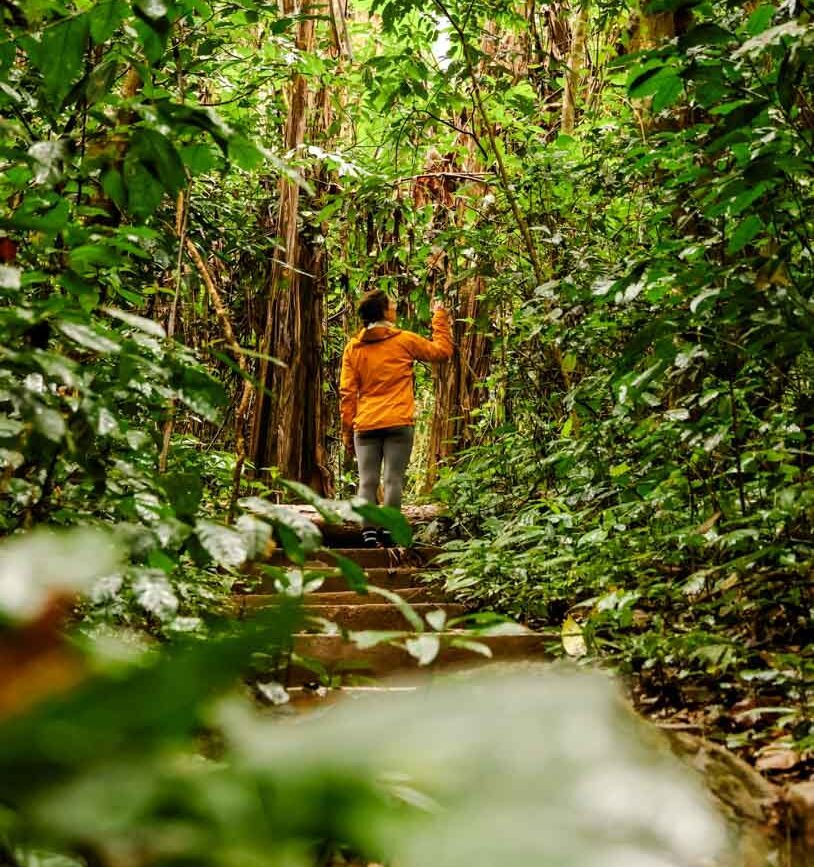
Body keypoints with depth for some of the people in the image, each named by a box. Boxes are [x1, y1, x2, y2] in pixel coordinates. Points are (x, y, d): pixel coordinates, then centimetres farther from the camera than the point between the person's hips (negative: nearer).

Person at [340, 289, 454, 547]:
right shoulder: (404, 340, 1)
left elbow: (347, 393, 7)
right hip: (398, 423, -3)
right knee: (393, 480, -2)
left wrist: (347, 432, 10)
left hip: (365, 425, 3)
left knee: (367, 482, 3)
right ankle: (388, 531, -6)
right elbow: (442, 351, 12)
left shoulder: (353, 348, 10)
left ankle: (368, 533, -4)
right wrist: (440, 317, 24)